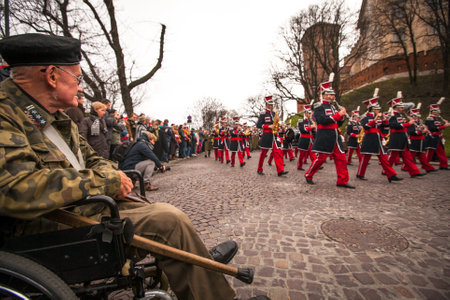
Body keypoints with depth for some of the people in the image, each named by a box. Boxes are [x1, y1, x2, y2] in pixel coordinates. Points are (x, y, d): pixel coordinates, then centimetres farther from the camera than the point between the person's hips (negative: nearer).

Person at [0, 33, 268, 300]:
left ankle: (202, 261, 31)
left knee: (167, 215, 9)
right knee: (167, 220, -21)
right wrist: (106, 180, -21)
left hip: (87, 206, 10)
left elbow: (92, 159, 19)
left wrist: (112, 174, -5)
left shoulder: (58, 119, 15)